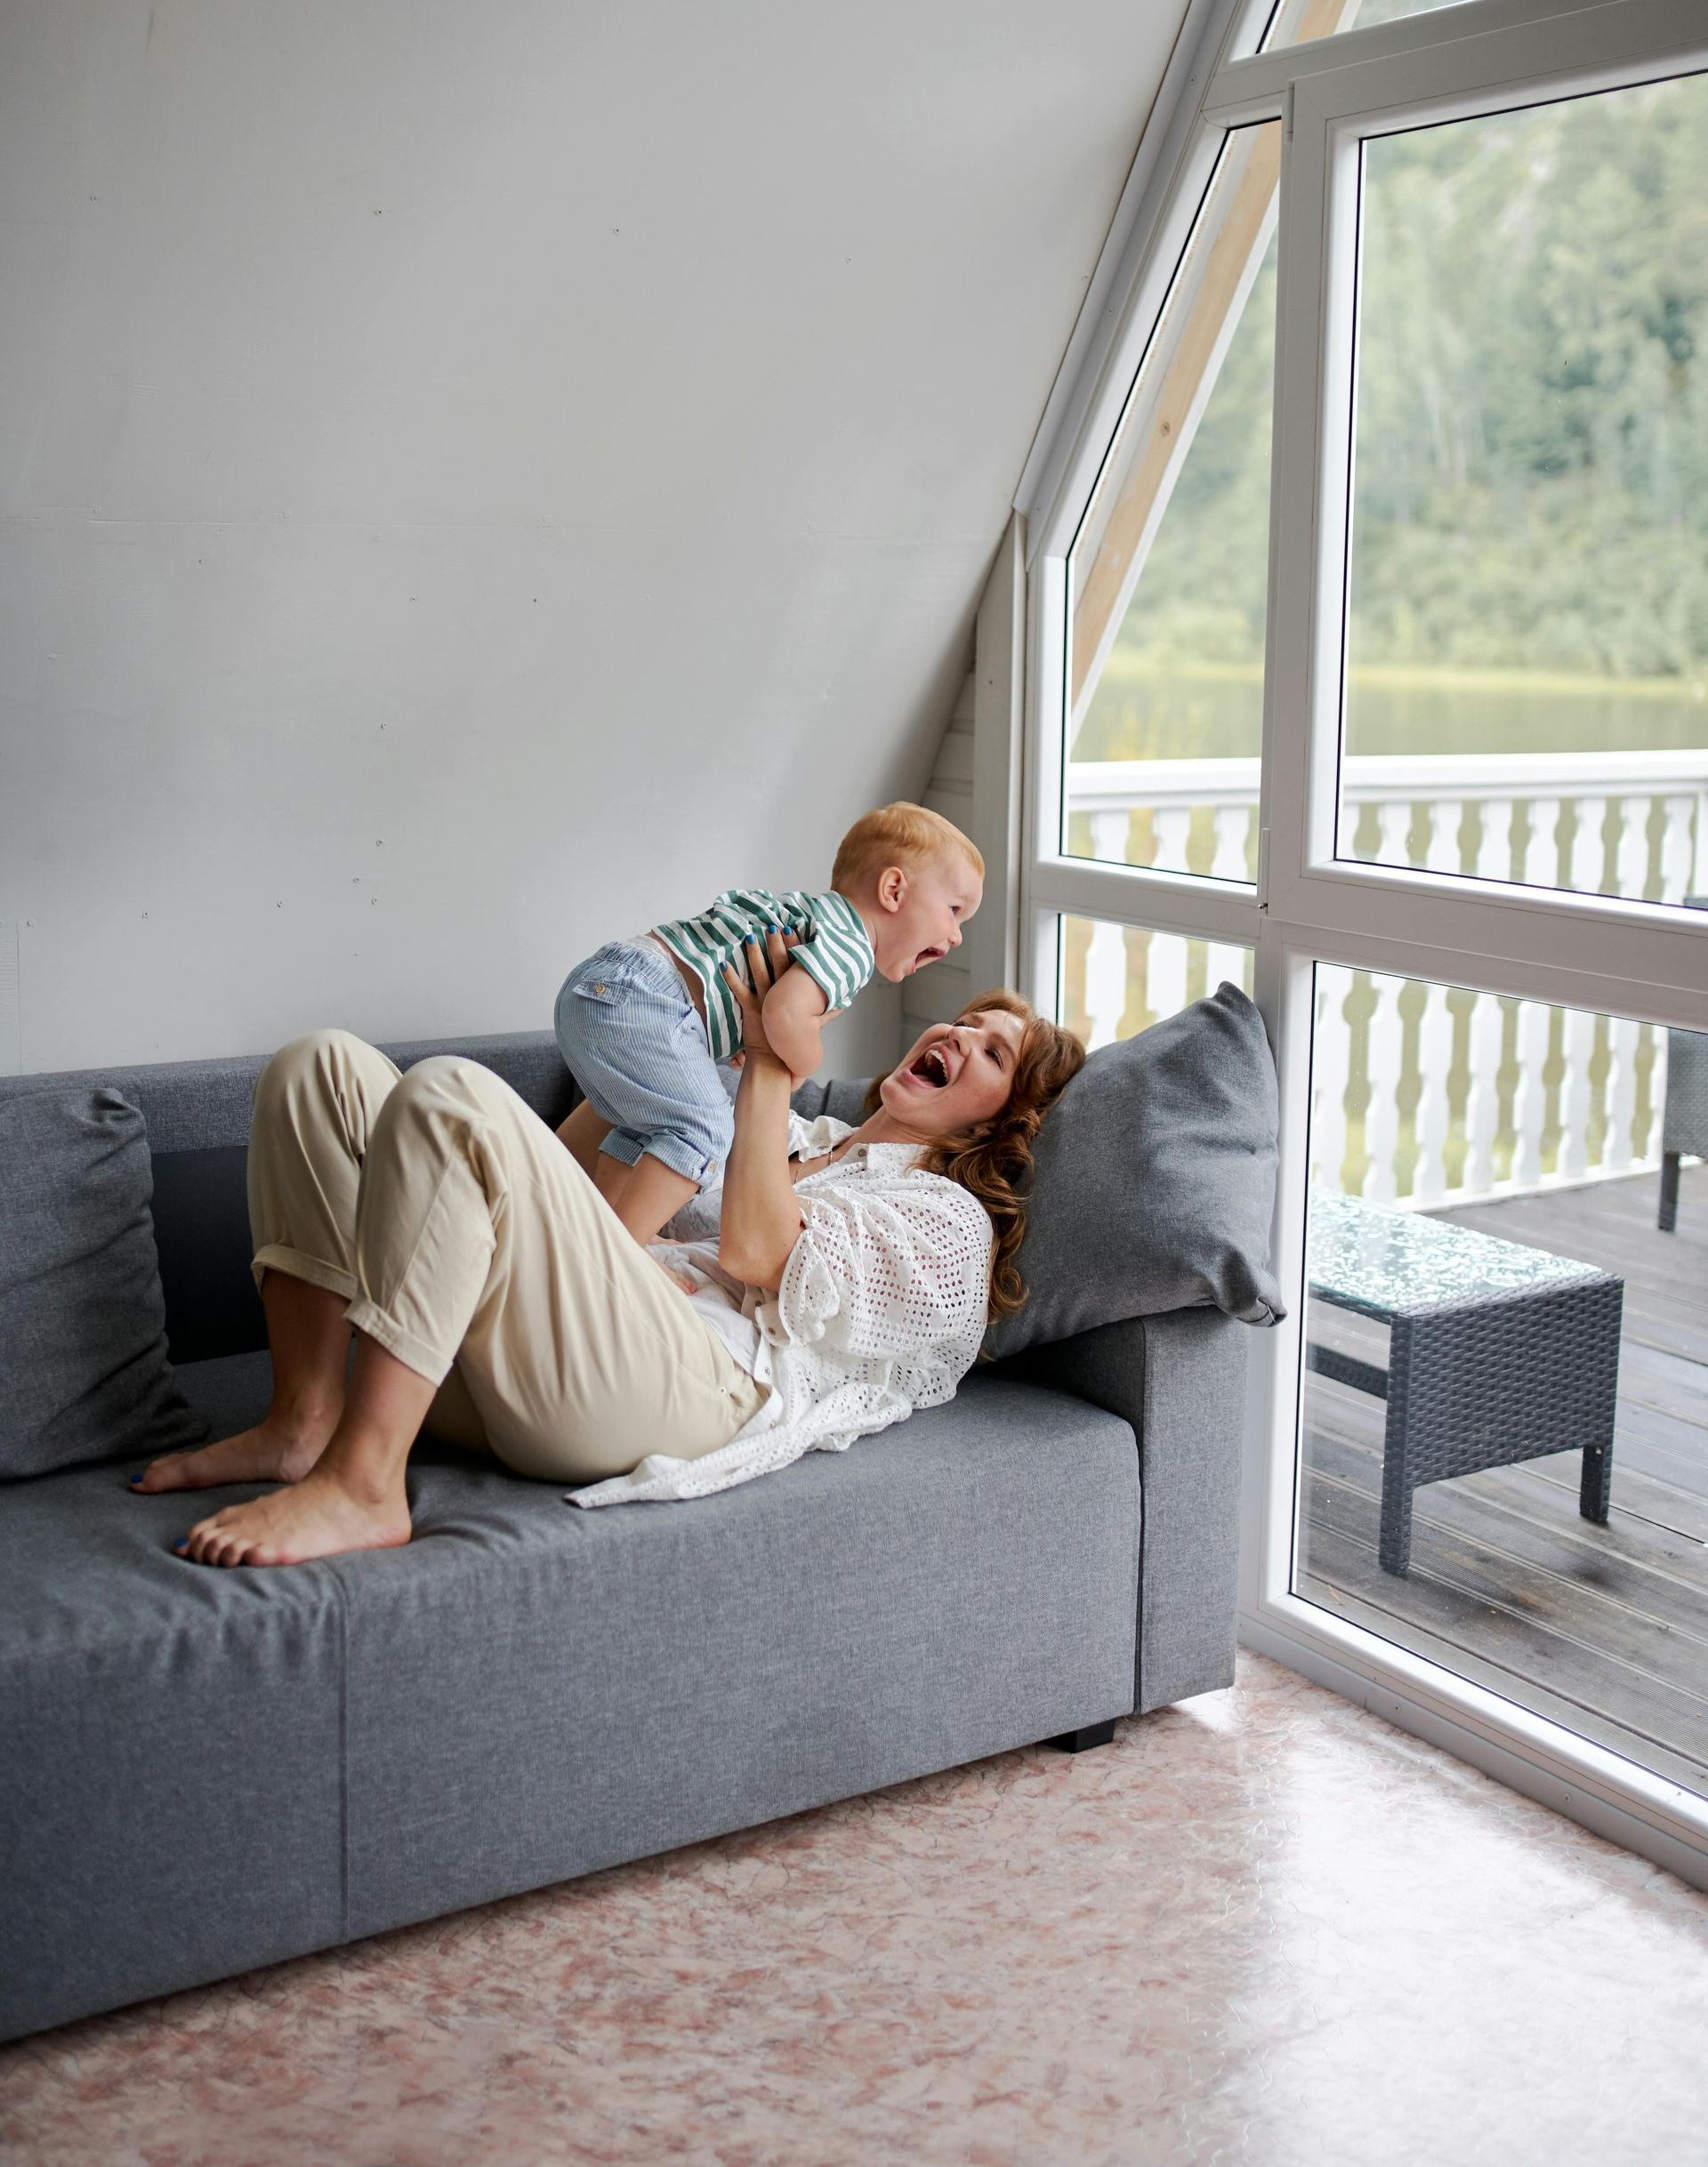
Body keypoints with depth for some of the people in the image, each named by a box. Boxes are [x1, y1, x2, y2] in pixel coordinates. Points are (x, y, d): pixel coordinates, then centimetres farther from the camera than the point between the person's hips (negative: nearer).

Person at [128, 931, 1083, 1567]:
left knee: (449, 1096, -28)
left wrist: (772, 1060, 6)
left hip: (685, 1389, -8)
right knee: (324, 1066, -1)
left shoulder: (951, 1218, 13)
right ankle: (303, 1423, -7)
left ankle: (361, 1487, -29)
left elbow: (757, 1253, -4)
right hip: (506, 1362, 8)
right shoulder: (801, 1134, 36)